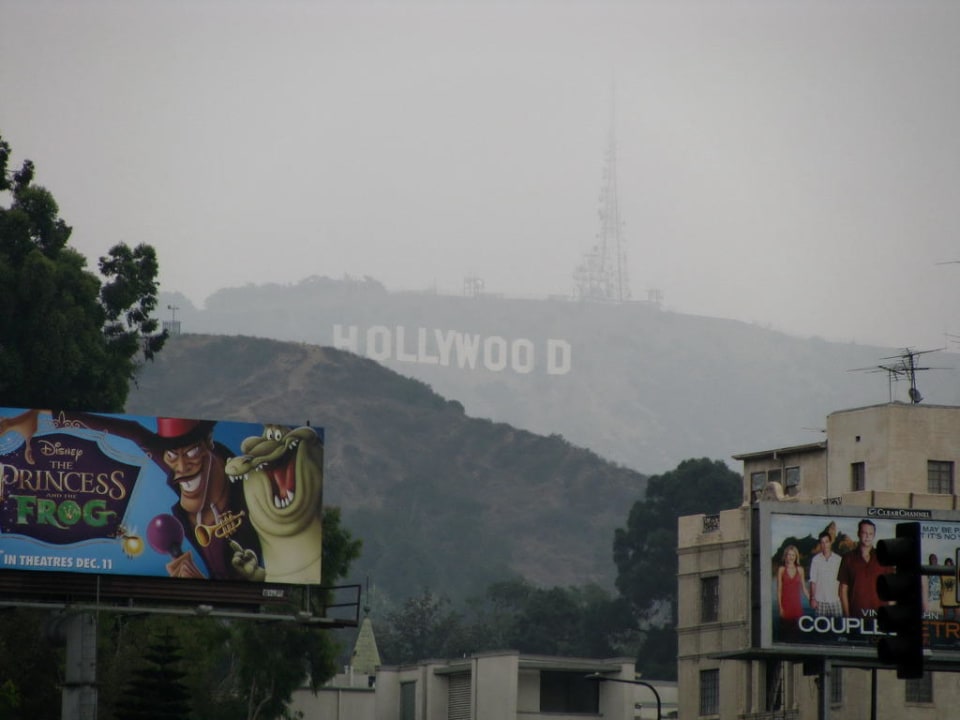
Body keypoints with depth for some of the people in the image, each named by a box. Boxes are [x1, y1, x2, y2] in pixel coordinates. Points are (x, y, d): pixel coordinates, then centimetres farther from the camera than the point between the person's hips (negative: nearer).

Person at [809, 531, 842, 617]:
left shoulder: (838, 559, 5)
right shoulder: (815, 560, 2)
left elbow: (840, 581, 7)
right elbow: (813, 581, 3)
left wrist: (841, 597, 2)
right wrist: (812, 598, -3)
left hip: (835, 600, 1)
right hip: (820, 600, -1)